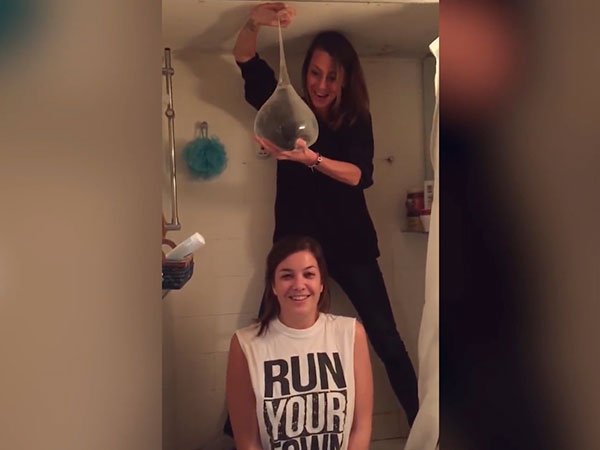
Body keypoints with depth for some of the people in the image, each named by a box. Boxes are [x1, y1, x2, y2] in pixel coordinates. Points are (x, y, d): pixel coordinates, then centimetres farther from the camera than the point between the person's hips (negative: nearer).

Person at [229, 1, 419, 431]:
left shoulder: (356, 121, 0)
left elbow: (360, 175, -17)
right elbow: (246, 60, -5)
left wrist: (309, 157, -34)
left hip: (350, 245, 0)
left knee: (386, 340, 2)